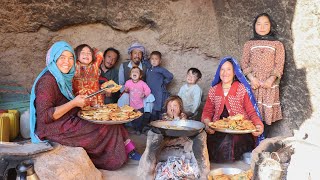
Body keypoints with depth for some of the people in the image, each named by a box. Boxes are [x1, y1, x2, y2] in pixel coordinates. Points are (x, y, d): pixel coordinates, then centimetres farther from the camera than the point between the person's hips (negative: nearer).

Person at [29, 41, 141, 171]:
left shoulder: (63, 77, 11)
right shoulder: (48, 80, -18)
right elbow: (44, 116, -24)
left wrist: (79, 104, 4)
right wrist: (73, 103, -23)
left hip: (68, 123, 9)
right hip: (56, 131, -9)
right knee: (108, 128, -9)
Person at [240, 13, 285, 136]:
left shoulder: (277, 44, 9)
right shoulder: (249, 44, 13)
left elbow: (279, 64, 0)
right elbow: (244, 63, 5)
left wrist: (271, 79, -14)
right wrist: (251, 78, -11)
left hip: (270, 84, -1)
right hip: (253, 83, 1)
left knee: (267, 111, -2)